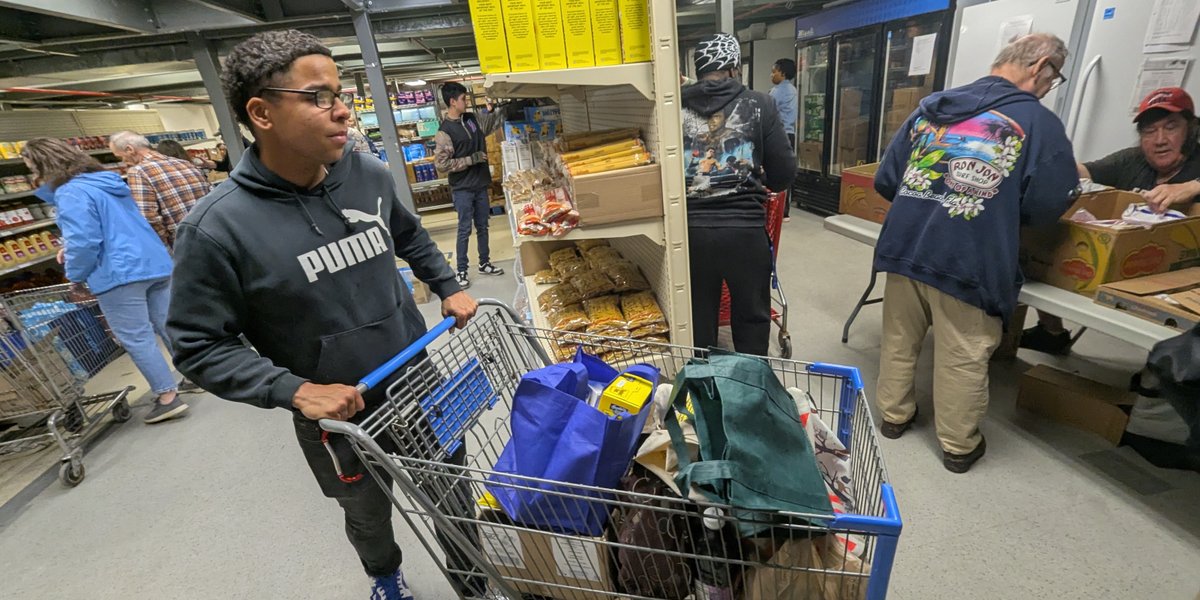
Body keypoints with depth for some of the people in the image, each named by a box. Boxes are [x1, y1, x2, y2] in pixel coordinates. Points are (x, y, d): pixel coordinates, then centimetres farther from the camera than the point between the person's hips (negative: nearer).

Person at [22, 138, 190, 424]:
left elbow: (84, 242, -17)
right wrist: (70, 247, 22)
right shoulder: (107, 183, 18)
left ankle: (168, 397, 0)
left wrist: (75, 275, 0)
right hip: (156, 264, 8)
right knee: (169, 326, 14)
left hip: (120, 275, -8)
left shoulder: (70, 193, -11)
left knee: (136, 339, -2)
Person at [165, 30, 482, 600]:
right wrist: (295, 391, -23)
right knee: (368, 516, 25)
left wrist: (449, 287, 4)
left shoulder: (369, 175, -8)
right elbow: (199, 345, -12)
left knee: (452, 492, 22)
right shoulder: (216, 228, -20)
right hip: (338, 420, -2)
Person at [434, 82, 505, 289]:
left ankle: (484, 263, 28)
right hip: (462, 189, -6)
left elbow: (495, 119, 19)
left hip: (480, 184, 6)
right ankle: (462, 271, 13)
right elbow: (441, 164, -18)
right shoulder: (445, 131, -13)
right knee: (465, 230, 1)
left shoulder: (473, 119, 5)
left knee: (482, 227, 15)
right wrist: (472, 159, -18)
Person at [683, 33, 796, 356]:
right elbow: (784, 173, 1)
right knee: (752, 317, 16)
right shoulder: (759, 104, 0)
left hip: (692, 230, 2)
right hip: (746, 229, -1)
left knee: (699, 319, 16)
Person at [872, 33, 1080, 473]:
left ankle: (894, 415, 35)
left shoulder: (930, 106, 12)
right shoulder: (1039, 121, -1)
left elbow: (885, 181, 12)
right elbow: (1047, 205, -5)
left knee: (899, 339, 18)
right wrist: (1005, 209, 16)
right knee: (963, 359, 10)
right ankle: (958, 447, 26)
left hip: (904, 247, 4)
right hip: (969, 260, -4)